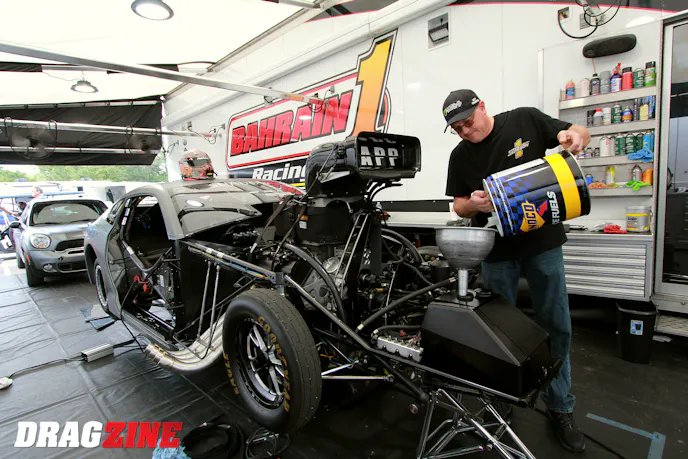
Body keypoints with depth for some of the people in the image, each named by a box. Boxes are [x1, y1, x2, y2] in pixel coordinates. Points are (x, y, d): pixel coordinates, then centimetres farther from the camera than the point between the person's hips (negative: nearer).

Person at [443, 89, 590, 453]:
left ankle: (560, 407, 29)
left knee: (556, 328, 9)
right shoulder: (460, 157, 2)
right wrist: (473, 204, -17)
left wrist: (574, 135, -17)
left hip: (543, 242, 0)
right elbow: (458, 205, 6)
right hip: (497, 252, 1)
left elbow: (580, 134, 7)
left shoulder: (526, 120, -3)